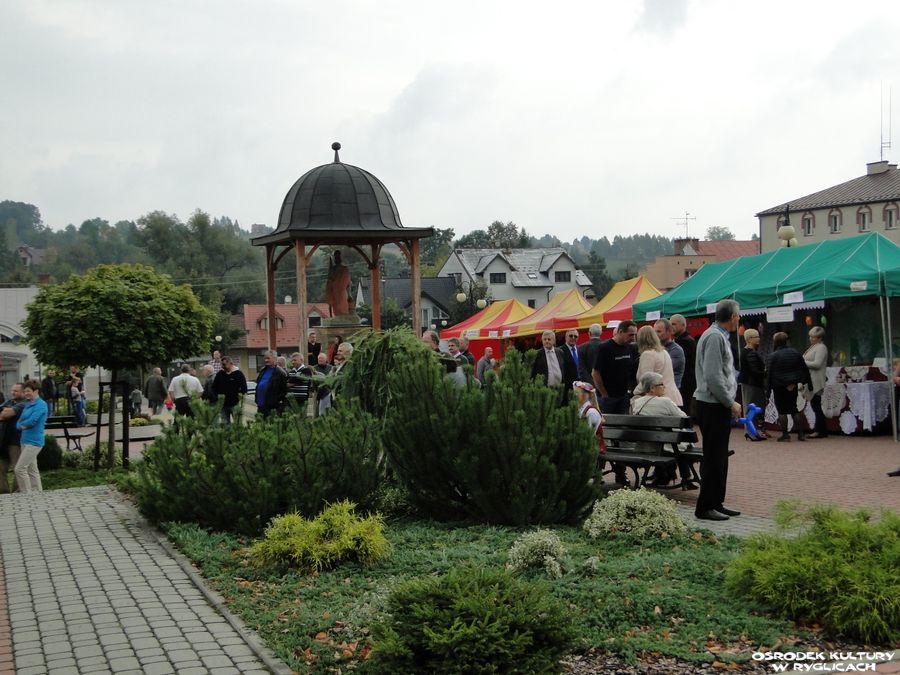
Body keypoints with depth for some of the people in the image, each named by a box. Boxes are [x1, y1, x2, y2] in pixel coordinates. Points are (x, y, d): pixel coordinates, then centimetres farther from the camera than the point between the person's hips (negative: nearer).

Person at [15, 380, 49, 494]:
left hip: (34, 441, -9)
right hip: (26, 440, 9)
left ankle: (27, 495, -6)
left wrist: (22, 425, -3)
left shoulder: (41, 405, -12)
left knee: (20, 468, -11)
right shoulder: (28, 404, 14)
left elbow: (32, 421, -22)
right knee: (32, 470, 12)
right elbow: (18, 423, 12)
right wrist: (23, 425, -10)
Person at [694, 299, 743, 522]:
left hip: (719, 405, 10)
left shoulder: (720, 336, 18)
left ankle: (716, 503, 21)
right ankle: (705, 507, -3)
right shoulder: (715, 337, -15)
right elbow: (713, 376, -22)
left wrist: (730, 401, 16)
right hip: (713, 405, -10)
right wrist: (730, 403, -15)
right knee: (713, 458, -7)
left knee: (719, 457, 14)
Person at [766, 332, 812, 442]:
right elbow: (805, 369, 8)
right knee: (794, 409, 15)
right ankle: (801, 433, 13)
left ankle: (785, 434, 1)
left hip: (779, 387, -5)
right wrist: (807, 382, 17)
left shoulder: (773, 356, -12)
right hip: (793, 386, 5)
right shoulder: (796, 353, 4)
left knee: (782, 410, 2)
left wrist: (768, 389, -8)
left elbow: (769, 373, -12)